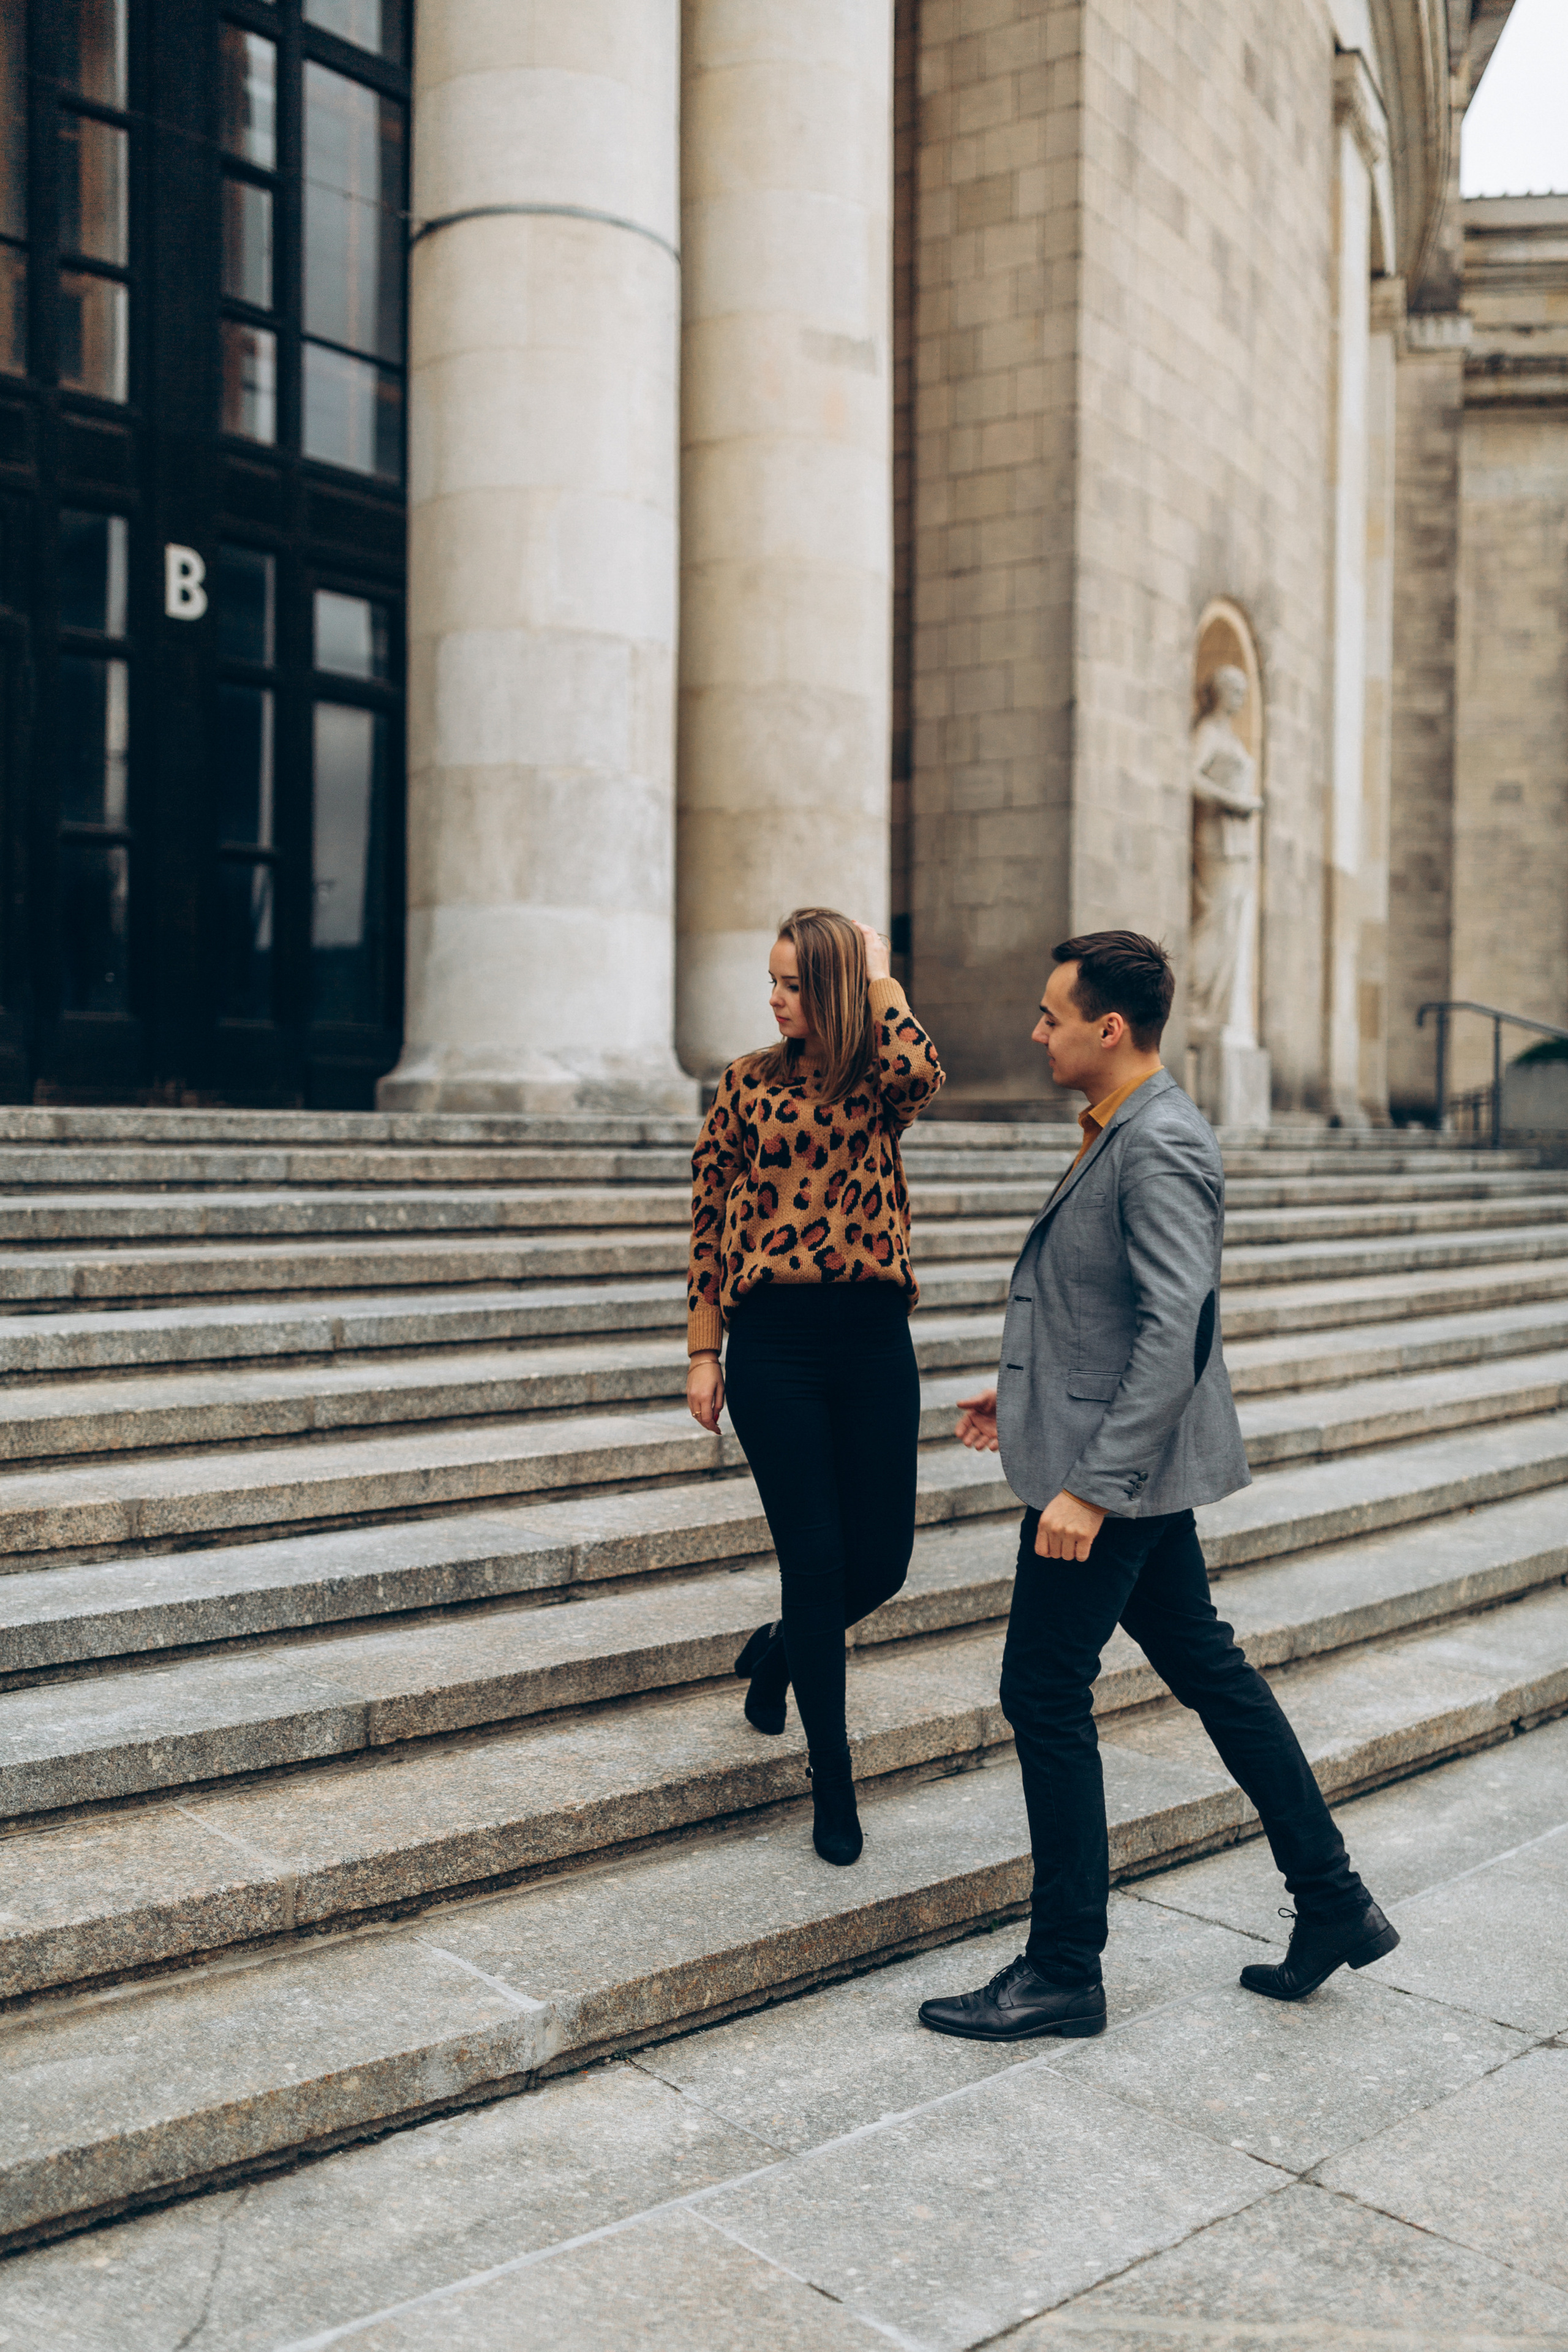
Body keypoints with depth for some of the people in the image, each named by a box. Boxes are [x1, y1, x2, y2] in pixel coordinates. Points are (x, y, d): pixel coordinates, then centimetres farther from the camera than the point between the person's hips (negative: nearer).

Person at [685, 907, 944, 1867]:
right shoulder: (749, 1084, 5)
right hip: (775, 1338, -1)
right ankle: (833, 1785, 15)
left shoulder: (876, 1083, 5)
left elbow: (920, 1070, -22)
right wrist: (705, 1352, 3)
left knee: (882, 1560, 6)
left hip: (873, 1338, 1)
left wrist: (880, 974, -8)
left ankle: (782, 1648, 40)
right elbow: (710, 1220, 7)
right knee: (814, 1561, -1)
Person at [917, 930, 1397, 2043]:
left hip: (1109, 1471, -10)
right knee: (1209, 1669, 17)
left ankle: (1065, 1972, 13)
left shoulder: (1160, 1147, -20)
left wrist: (1090, 1485, -27)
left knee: (1046, 1697, -1)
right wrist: (1026, 1388, 21)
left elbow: (1175, 1332, -27)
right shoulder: (1126, 1135, 12)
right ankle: (1335, 1905, 29)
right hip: (1134, 1467, 10)